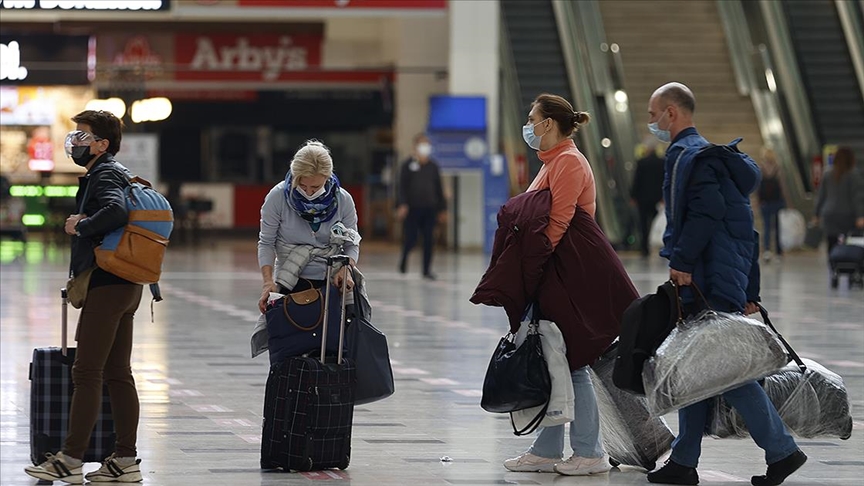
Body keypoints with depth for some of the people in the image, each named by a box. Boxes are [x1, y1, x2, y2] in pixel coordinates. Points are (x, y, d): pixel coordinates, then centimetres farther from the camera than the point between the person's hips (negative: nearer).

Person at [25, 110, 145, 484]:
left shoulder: (106, 176, -11)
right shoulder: (117, 173, 19)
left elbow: (115, 212, -31)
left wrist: (80, 226, -17)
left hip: (107, 285, -10)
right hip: (126, 285, 10)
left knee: (86, 373, -8)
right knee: (117, 374, 9)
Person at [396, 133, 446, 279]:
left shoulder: (433, 166, 11)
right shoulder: (408, 165, 0)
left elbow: (439, 189, 15)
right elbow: (402, 187, -4)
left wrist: (442, 208, 13)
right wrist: (402, 205, -16)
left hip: (429, 208, 3)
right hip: (412, 208, -3)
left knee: (429, 241, 0)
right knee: (410, 239, -2)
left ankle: (427, 270, 6)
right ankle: (404, 257, 29)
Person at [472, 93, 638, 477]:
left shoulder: (569, 162, -12)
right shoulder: (554, 162, 19)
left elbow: (557, 223, -18)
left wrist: (530, 268, -18)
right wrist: (522, 271, 17)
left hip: (572, 275, -10)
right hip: (552, 279, 10)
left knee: (572, 362, -6)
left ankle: (589, 453, -1)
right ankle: (547, 450, 13)